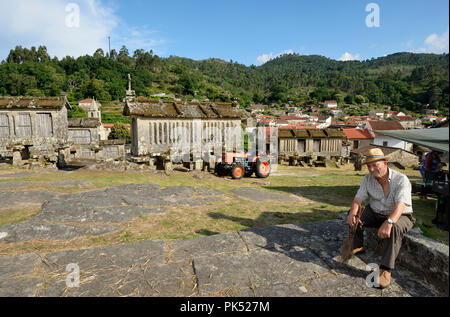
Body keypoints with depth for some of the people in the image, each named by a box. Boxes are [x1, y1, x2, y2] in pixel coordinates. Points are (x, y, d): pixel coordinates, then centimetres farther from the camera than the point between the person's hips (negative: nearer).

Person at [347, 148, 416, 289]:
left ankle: (385, 269, -29)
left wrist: (389, 222, -54)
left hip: (400, 216, -5)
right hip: (375, 213, 5)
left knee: (394, 228, -36)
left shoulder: (401, 180, -23)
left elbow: (400, 205, -36)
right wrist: (352, 214, -34)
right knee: (354, 216, -14)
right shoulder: (368, 178, -7)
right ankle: (357, 246, 5)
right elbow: (358, 199, -12)